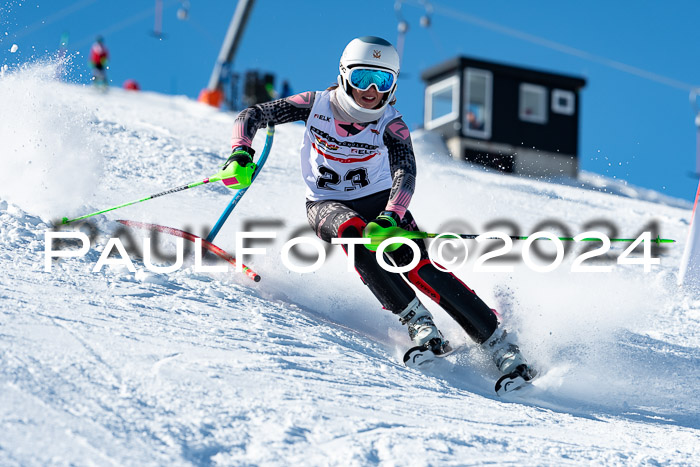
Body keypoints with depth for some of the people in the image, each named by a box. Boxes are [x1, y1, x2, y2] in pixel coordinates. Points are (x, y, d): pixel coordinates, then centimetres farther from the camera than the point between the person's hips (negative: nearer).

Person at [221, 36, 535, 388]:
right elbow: (251, 116, -8)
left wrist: (389, 218, -52)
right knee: (353, 232, -36)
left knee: (417, 262, -24)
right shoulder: (316, 105, -14)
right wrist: (241, 155, -28)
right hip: (327, 206, 0)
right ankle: (417, 323, -31)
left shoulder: (390, 125, -17)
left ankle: (498, 344, -20)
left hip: (378, 201, 0)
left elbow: (405, 173, -33)